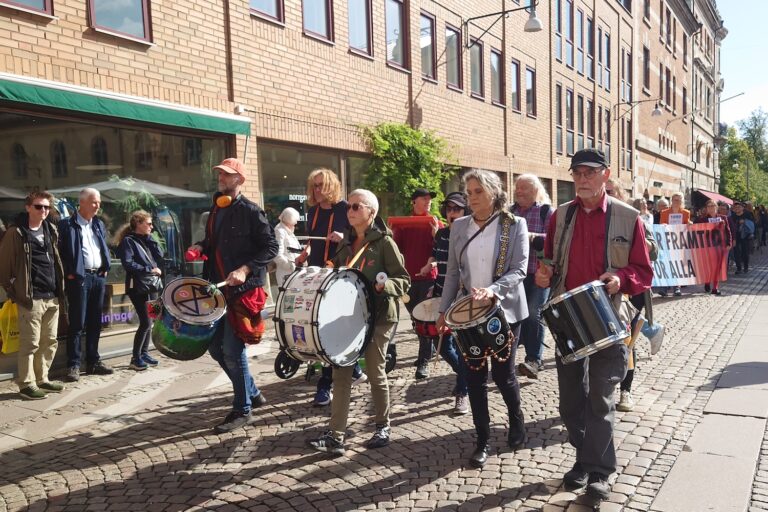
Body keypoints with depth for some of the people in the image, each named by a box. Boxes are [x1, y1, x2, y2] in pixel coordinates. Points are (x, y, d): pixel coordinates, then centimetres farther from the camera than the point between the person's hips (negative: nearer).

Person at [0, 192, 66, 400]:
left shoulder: (51, 230, 12)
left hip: (52, 297, 6)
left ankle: (42, 379, 23)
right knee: (30, 343, -1)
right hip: (31, 298, -6)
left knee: (49, 342, 12)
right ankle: (27, 384, 9)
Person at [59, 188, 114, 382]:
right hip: (79, 277, -6)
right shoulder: (67, 224, -5)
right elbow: (60, 251, -8)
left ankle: (93, 362, 18)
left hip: (99, 277, 6)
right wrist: (69, 273, -11)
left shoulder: (99, 224, 15)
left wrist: (106, 269, 12)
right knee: (77, 323, -5)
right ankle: (73, 365, 2)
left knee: (95, 322, 11)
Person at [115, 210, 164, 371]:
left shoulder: (147, 240, 16)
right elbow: (128, 264, -17)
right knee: (146, 323, -10)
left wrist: (151, 240, 1)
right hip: (138, 287, -7)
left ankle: (144, 353, 21)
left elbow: (160, 258, 6)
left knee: (149, 322, 10)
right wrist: (149, 270, -20)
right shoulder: (128, 241, -6)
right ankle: (135, 359, -1)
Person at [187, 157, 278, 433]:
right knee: (215, 348, 12)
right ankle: (252, 393, 30)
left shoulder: (250, 211, -9)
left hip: (243, 290, -8)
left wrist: (245, 269, -23)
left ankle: (242, 410, 12)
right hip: (218, 289, 8)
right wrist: (201, 247, 5)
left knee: (232, 350, -6)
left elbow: (271, 247, -12)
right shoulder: (216, 209, 14)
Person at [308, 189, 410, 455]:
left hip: (378, 317, -6)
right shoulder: (346, 243, 11)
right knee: (341, 374, 1)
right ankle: (336, 436, 5)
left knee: (376, 374, 7)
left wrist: (383, 285, -27)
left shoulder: (384, 242, -8)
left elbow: (403, 280, -9)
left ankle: (383, 427, 27)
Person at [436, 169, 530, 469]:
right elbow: (453, 273, 9)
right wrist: (444, 310, 5)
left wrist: (493, 291, -28)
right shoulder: (459, 226, 6)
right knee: (475, 376, 5)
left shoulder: (515, 225, -4)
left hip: (505, 311, -3)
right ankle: (483, 441, 19)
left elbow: (519, 270, -12)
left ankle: (516, 421, 36)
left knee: (503, 373, 5)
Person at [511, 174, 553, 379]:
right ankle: (534, 355, 22)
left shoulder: (546, 211, -4)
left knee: (534, 314, -10)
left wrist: (533, 236, -27)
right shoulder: (511, 211, 11)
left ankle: (535, 359, -5)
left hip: (539, 272, -5)